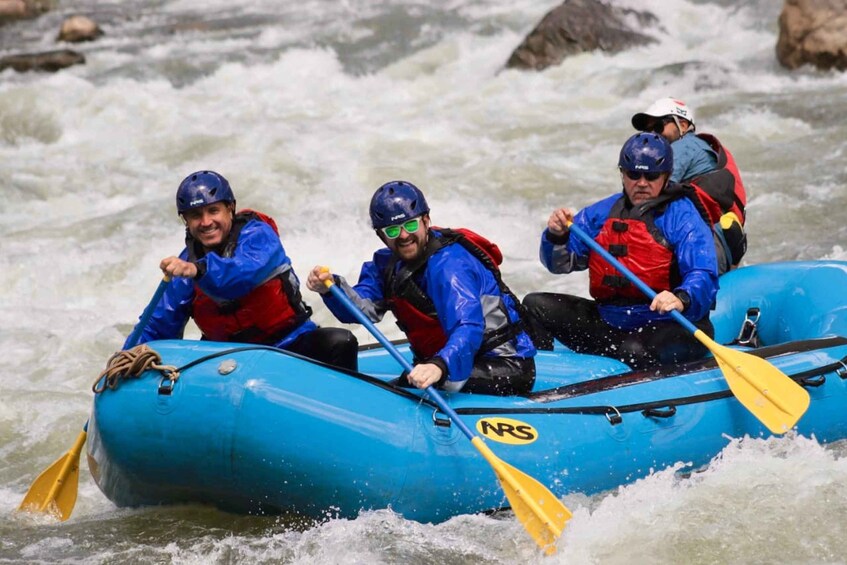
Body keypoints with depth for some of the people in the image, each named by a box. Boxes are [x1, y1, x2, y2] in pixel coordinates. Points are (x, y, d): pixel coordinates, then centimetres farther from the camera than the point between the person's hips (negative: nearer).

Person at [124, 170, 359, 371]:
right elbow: (158, 327, 3)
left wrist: (199, 270, -53)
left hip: (292, 347, -3)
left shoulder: (257, 235, -10)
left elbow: (246, 273, -34)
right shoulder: (186, 263, 2)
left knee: (339, 342, -31)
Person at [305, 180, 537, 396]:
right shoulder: (388, 264, 6)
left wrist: (440, 366, -54)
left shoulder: (449, 265, -23)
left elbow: (468, 329, -36)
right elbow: (364, 309, -4)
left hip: (506, 367, -8)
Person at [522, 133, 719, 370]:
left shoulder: (682, 216, -7)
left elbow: (703, 277, -21)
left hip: (669, 328, -6)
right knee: (535, 305, 1)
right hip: (608, 324, 6)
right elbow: (560, 263, 10)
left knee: (635, 352, -39)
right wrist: (557, 236, -12)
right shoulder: (602, 212, 11)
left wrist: (681, 299, -43)